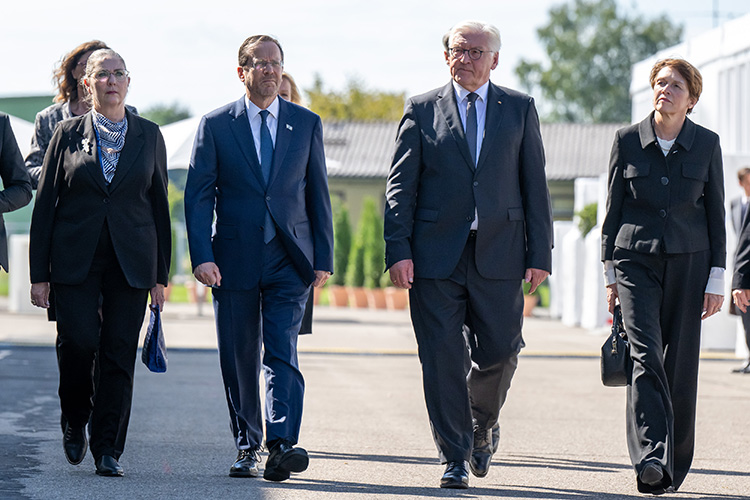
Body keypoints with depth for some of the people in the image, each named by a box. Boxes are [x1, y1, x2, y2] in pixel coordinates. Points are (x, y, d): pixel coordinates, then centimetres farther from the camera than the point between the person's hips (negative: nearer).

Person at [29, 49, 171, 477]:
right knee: (78, 341, -13)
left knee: (119, 353, -3)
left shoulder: (149, 136, 8)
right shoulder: (68, 134, 5)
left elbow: (159, 204, 10)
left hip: (132, 262, 1)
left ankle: (108, 449, 4)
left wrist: (161, 273, 6)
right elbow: (45, 204, 4)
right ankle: (75, 421, 16)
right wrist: (39, 273, -1)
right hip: (76, 260, -1)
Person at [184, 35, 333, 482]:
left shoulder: (306, 123, 8)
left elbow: (318, 194, 10)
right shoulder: (215, 125, 3)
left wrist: (324, 258, 4)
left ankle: (282, 445, -22)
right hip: (235, 258, 0)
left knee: (282, 352, -13)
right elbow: (198, 196, 0)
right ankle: (247, 448, 17)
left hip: (289, 260, 0)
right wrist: (202, 256, -11)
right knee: (239, 361, 5)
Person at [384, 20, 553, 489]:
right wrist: (398, 250, -7)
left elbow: (535, 185, 7)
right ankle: (455, 458, 4)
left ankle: (482, 426, 31)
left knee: (500, 351, 2)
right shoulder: (422, 110, 6)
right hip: (437, 253, -1)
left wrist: (540, 253, 0)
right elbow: (401, 185, 3)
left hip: (499, 254, 1)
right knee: (442, 358, -3)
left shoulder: (519, 108, 9)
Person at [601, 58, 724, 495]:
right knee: (646, 356, -15)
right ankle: (649, 456, -25)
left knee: (680, 365, 1)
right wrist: (610, 271, 6)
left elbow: (716, 214, 6)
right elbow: (613, 208, 9)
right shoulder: (628, 140, 3)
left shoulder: (707, 144, 4)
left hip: (688, 262, 1)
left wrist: (717, 278, 1)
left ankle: (674, 464, 12)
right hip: (636, 260, -1)